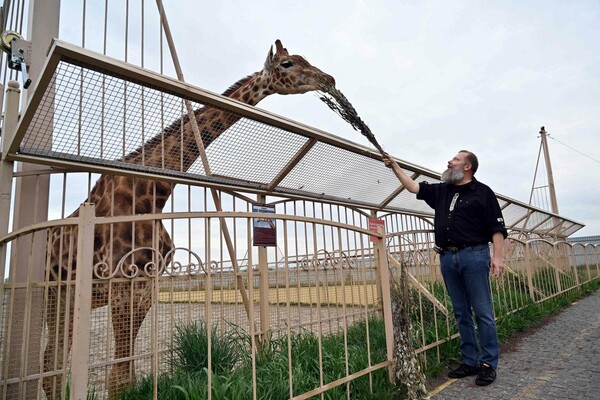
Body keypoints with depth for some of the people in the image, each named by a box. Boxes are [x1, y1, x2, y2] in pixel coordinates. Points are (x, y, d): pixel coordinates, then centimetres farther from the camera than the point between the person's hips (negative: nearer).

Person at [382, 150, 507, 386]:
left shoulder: (482, 192, 1)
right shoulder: (441, 191, 17)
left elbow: (497, 227, -3)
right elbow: (413, 187, 20)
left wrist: (497, 256, -13)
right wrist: (395, 166, 17)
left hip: (474, 255, -5)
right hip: (448, 258, 5)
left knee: (483, 312, -2)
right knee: (461, 313, 9)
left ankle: (489, 364, 7)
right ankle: (470, 361, 17)